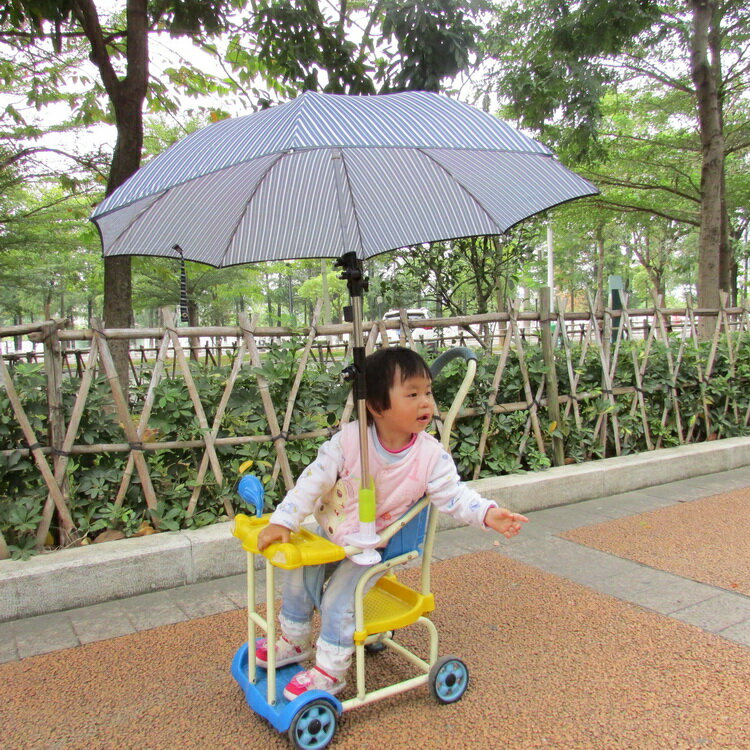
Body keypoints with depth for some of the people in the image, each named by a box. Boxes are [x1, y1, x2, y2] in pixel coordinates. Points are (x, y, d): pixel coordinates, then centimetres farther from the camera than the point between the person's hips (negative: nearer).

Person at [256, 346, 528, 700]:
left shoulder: (431, 454, -19)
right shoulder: (349, 439, -20)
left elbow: (454, 494, -16)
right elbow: (315, 479, -17)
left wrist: (487, 513, -34)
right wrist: (283, 521, -22)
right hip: (331, 532, 3)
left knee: (338, 601, -11)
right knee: (298, 578, 6)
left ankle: (330, 672, 14)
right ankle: (295, 641, 35)